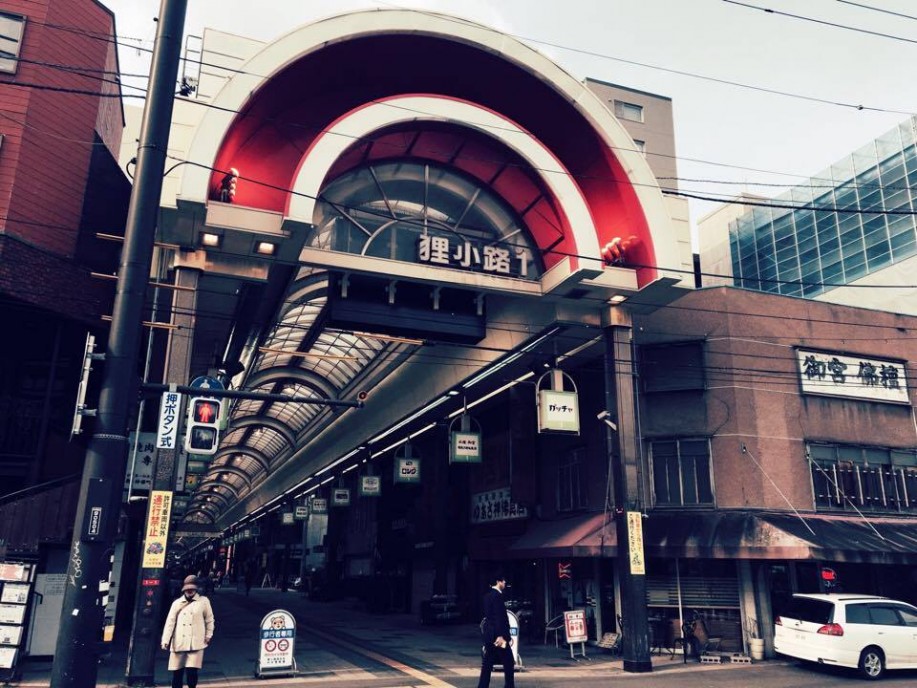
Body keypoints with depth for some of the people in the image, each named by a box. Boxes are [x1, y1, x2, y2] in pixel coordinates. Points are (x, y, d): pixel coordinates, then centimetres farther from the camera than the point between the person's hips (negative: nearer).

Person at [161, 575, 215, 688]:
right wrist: (165, 641, -2)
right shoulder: (177, 603, 7)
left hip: (196, 643, -2)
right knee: (177, 672, 6)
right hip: (178, 643, 2)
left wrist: (208, 635, 4)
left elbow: (209, 619, 10)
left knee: (191, 671, -11)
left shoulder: (203, 601, 3)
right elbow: (170, 622, 4)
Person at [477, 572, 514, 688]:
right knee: (509, 662, 2)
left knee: (487, 664, 9)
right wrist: (501, 635, -24)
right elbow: (499, 617, -21)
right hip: (497, 634, -9)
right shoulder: (497, 595, -14)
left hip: (488, 633, 9)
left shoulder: (488, 595, 14)